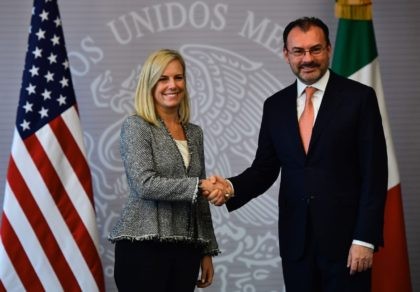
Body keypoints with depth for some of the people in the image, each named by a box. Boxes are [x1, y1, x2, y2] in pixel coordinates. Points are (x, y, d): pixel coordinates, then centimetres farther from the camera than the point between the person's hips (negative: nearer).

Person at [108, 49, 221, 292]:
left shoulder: (194, 133, 15)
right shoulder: (136, 126, -2)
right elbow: (144, 184, -15)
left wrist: (207, 251, 15)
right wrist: (198, 186, -18)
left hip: (186, 250, 5)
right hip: (144, 246, -5)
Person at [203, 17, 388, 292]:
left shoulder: (359, 97, -4)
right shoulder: (275, 105, 9)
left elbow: (374, 173, -6)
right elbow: (264, 168, 11)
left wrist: (365, 239, -12)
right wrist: (232, 187, -10)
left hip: (345, 238, -3)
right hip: (296, 240, 4)